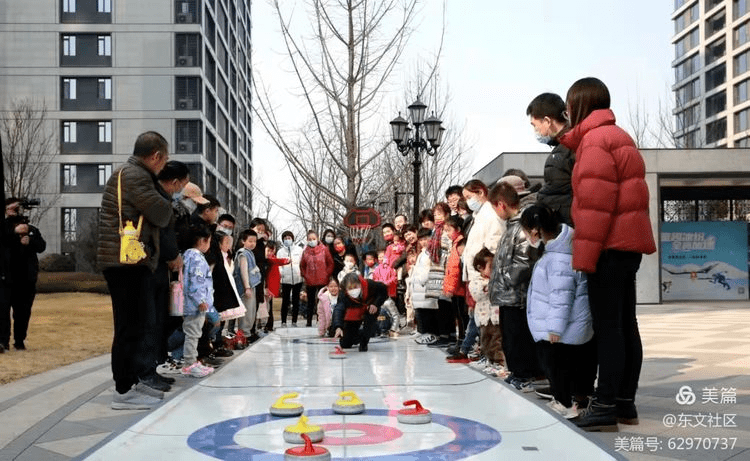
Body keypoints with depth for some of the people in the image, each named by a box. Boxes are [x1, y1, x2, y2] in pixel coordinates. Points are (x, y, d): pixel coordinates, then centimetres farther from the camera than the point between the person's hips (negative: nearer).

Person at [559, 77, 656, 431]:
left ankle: (605, 406, -4)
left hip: (611, 245, -10)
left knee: (607, 326, -8)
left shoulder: (595, 139, -11)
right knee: (624, 324, 11)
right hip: (626, 243, 10)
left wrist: (584, 254, -17)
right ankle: (625, 402, 18)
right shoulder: (616, 136, 20)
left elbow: (596, 204, -19)